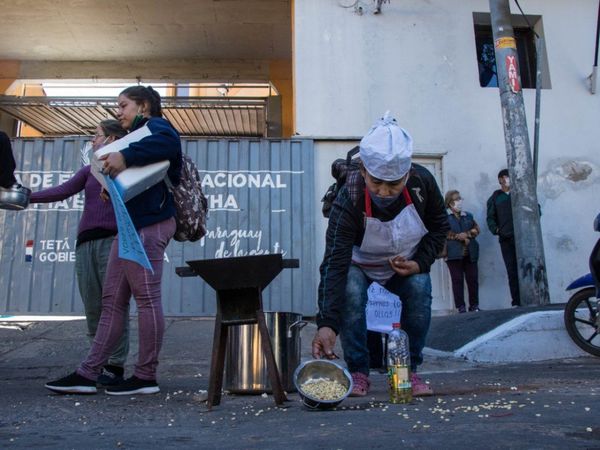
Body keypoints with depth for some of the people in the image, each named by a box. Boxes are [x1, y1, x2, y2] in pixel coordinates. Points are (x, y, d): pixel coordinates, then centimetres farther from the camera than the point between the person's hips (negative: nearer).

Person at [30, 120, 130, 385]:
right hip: (86, 243, 5)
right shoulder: (89, 170, 24)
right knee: (92, 308, 2)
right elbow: (62, 192, 11)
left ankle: (116, 366, -4)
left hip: (113, 241, -5)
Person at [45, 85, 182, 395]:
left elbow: (166, 141, -24)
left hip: (148, 226, -10)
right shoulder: (136, 134, 31)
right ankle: (88, 373, 12)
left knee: (146, 298, -7)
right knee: (112, 300, 7)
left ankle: (145, 376, 0)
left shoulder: (155, 125, 2)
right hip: (132, 225, 10)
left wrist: (125, 156, -31)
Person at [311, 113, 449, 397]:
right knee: (350, 293, -31)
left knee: (420, 291, -26)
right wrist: (327, 324, -49)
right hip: (358, 264, -2)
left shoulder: (423, 182, -25)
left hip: (405, 264, 3)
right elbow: (334, 264, -42)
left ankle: (409, 371, -6)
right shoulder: (348, 199, -36)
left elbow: (439, 225, -4)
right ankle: (358, 372, -10)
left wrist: (420, 262, -20)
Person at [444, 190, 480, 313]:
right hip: (454, 253, -4)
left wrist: (466, 234, -7)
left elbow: (476, 229, 10)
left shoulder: (468, 215, 19)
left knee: (472, 279, 3)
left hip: (470, 253, 4)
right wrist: (459, 237, -9)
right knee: (457, 280, -3)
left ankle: (474, 305, 12)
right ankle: (461, 307, 2)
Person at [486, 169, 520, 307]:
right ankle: (516, 302, 2)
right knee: (512, 271, 0)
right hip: (506, 239, 1)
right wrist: (495, 229, -4)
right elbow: (490, 217, 13)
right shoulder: (495, 197, 14)